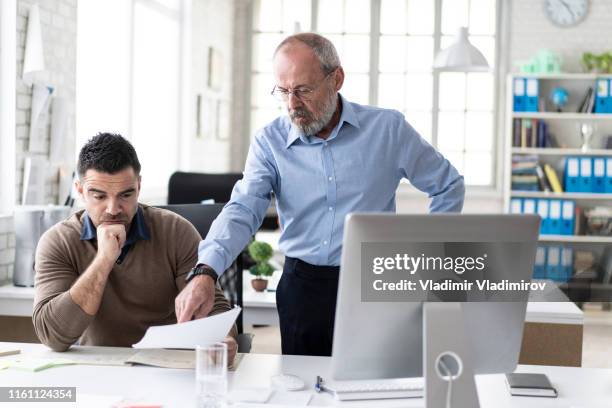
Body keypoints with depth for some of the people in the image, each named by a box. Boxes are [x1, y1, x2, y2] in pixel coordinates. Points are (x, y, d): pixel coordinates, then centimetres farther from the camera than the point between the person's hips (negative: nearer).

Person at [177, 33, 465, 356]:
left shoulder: (388, 129, -3)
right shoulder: (269, 142, 0)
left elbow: (449, 186, 9)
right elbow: (242, 212, -13)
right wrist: (206, 271, -30)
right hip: (302, 289, 1)